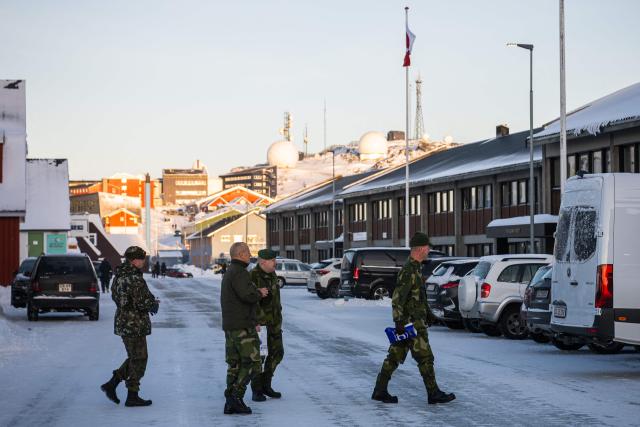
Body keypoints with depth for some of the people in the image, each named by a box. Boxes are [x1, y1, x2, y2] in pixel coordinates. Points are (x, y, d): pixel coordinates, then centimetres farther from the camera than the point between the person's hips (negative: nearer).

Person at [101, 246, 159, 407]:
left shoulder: (120, 276, 10)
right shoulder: (134, 279, -21)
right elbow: (143, 303, -24)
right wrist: (155, 304, -1)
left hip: (123, 322, 9)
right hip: (134, 324, -9)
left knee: (134, 358, 20)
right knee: (139, 359, 1)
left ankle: (111, 384, 17)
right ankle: (132, 397, 6)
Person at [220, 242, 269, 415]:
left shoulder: (229, 273, 19)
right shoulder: (239, 273, -14)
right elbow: (247, 295, -27)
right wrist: (260, 293, -8)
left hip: (229, 326, 10)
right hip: (243, 326, -10)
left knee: (234, 364, 9)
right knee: (251, 362, -6)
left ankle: (230, 403, 7)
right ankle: (236, 396, -13)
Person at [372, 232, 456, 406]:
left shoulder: (416, 268, 14)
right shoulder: (409, 271, -19)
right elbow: (397, 299, -23)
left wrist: (428, 313, 31)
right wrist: (399, 324, -25)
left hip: (406, 323, 10)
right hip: (412, 323, -10)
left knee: (395, 357, 10)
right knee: (425, 358, -2)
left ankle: (380, 391, 12)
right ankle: (434, 394, 5)